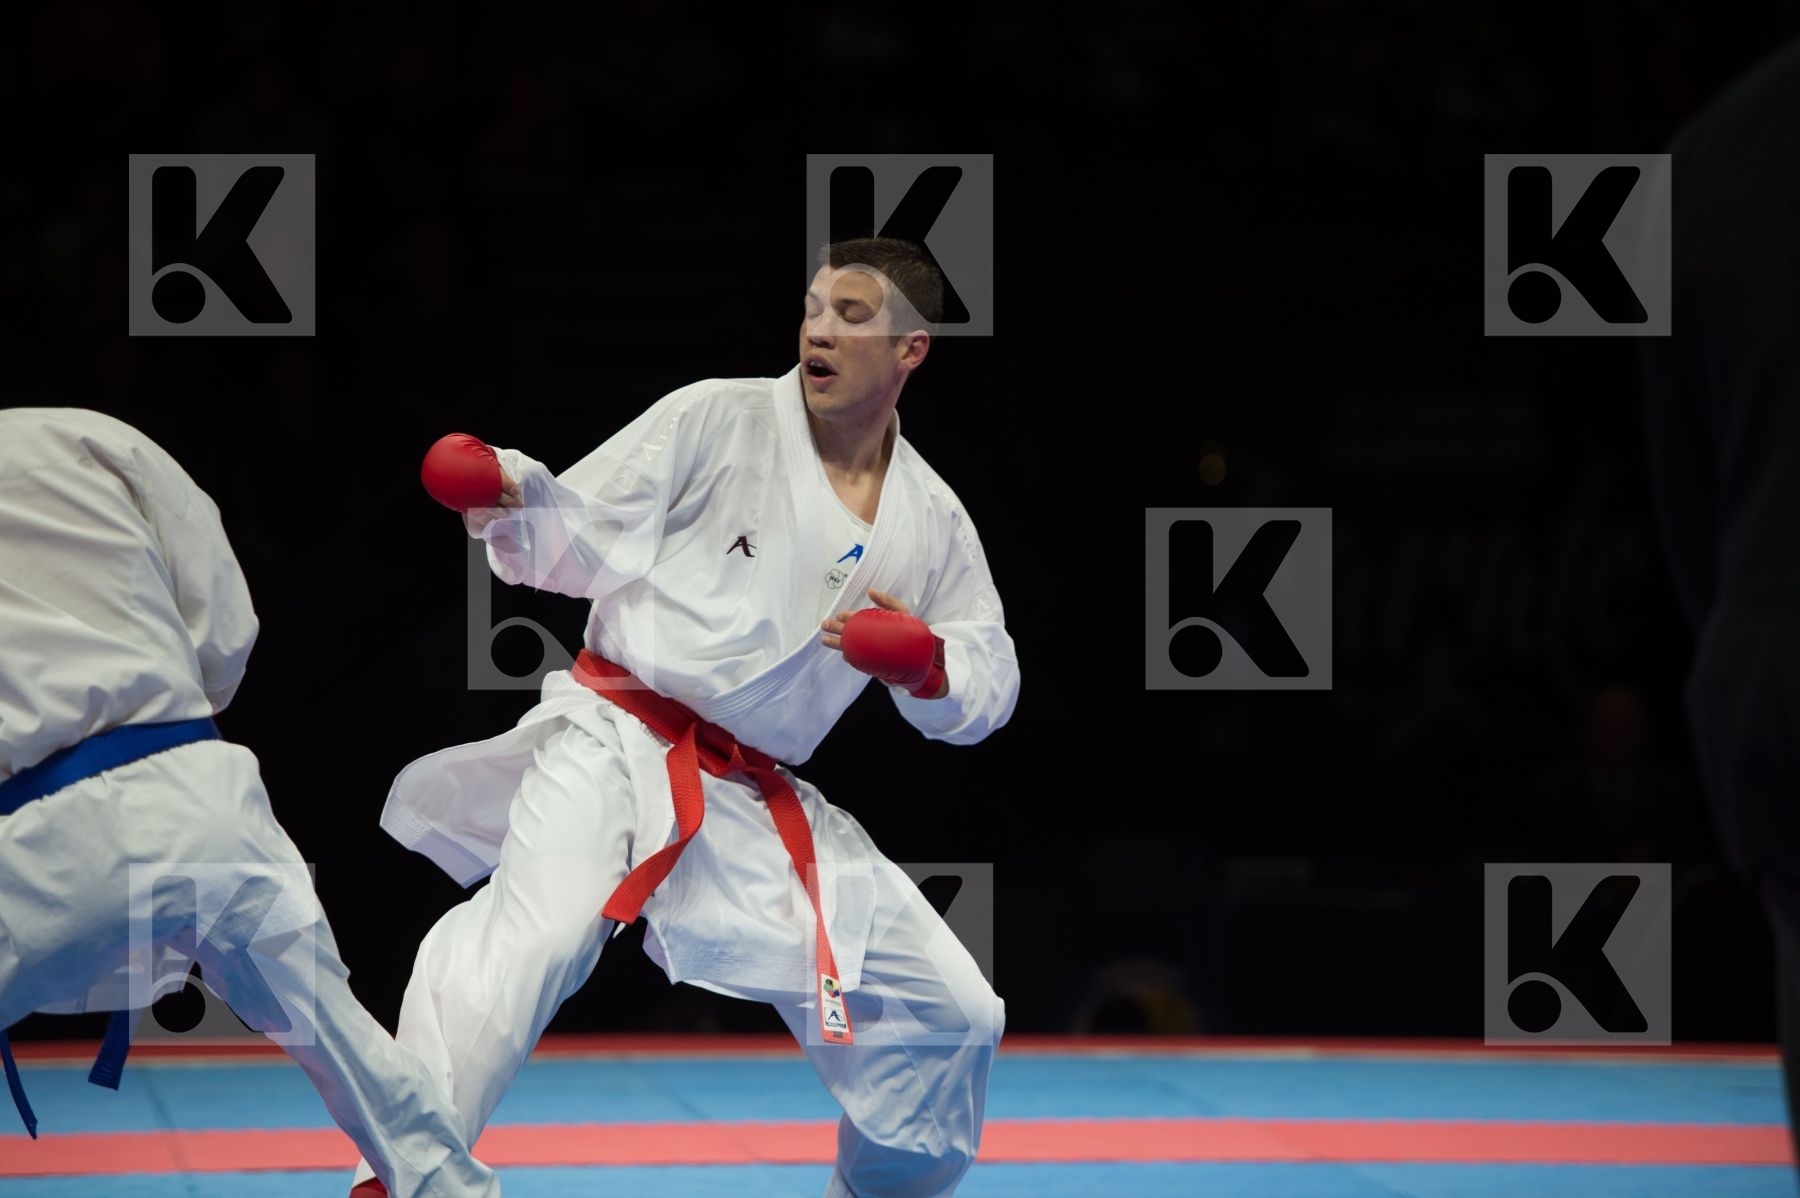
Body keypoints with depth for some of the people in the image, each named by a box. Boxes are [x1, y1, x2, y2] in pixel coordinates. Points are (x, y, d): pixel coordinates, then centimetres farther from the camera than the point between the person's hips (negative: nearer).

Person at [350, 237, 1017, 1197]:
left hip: (757, 806, 5)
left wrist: (924, 663, -10)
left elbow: (986, 693, 12)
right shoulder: (717, 419, -3)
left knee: (947, 1011, 7)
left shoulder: (931, 522, 9)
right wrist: (513, 500, -27)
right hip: (615, 746, -5)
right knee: (527, 942, -34)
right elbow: (586, 543, -6)